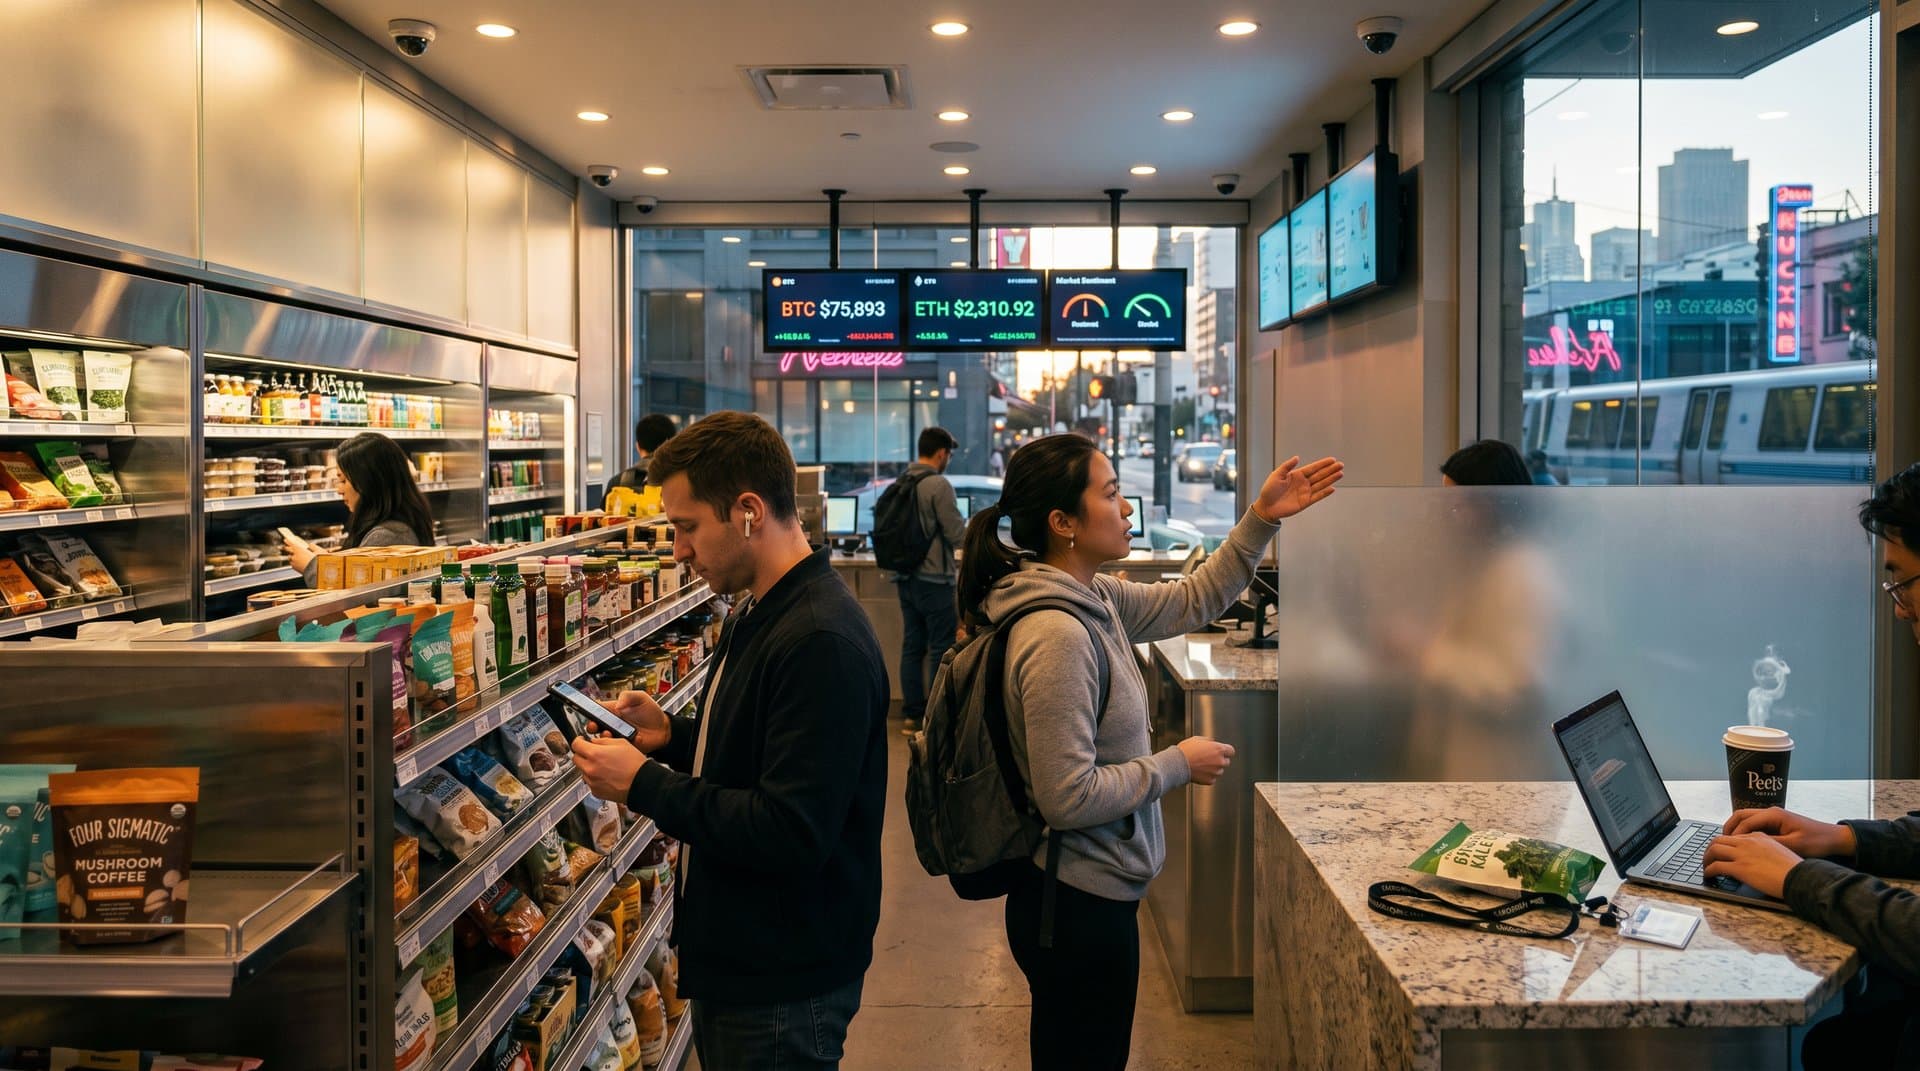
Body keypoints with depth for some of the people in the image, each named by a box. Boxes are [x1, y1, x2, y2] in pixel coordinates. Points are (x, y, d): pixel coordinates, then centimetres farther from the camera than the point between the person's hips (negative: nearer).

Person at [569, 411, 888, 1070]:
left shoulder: (822, 643, -26)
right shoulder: (758, 614, 7)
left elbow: (792, 834, -30)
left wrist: (644, 785, -22)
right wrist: (673, 736, 2)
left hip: (783, 990, -9)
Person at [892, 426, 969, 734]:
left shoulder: (900, 483, 9)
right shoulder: (939, 484, -14)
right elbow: (957, 534, -14)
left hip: (906, 577, 8)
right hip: (933, 578, -7)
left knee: (912, 644, 11)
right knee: (941, 646, 0)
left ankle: (911, 714, 15)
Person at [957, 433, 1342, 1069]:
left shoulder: (1095, 598, 2)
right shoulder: (1056, 637, -27)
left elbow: (1192, 601, 17)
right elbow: (1068, 797, -27)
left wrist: (1263, 518, 9)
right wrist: (1178, 766, -15)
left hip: (1087, 892, 9)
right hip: (1079, 907, -9)